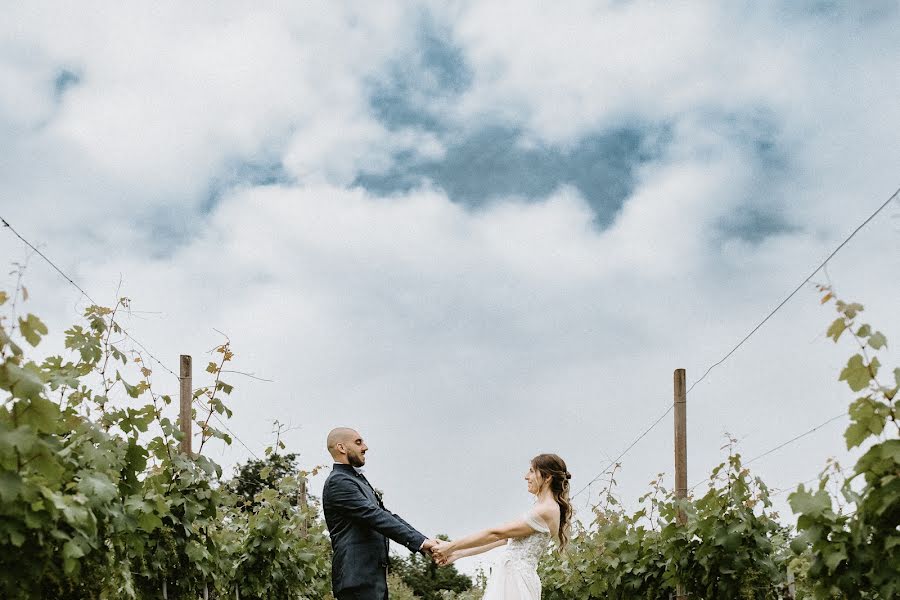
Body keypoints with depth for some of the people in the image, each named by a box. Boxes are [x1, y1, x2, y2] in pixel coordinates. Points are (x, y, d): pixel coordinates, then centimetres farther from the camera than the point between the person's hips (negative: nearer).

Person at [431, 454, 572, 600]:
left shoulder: (547, 510, -12)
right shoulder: (541, 509, 19)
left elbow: (495, 534, -11)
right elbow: (504, 538, 17)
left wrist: (452, 547, -6)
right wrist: (458, 553, 13)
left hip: (516, 579, -9)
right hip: (509, 575, 9)